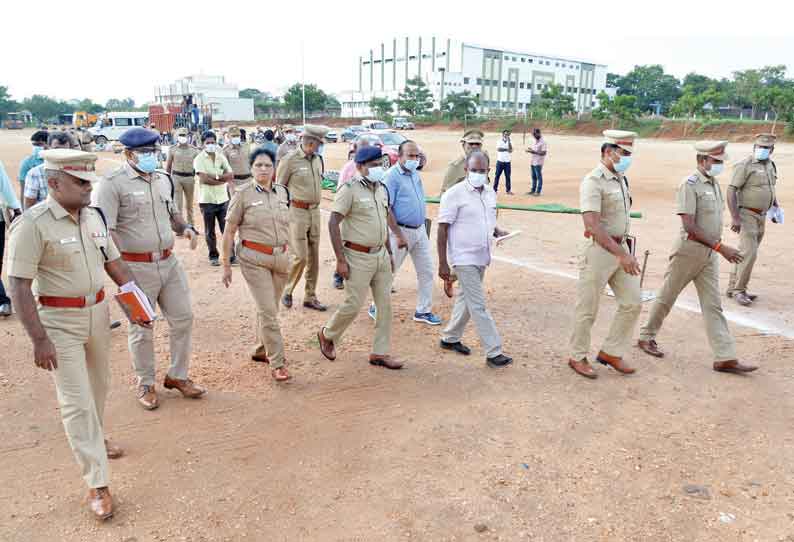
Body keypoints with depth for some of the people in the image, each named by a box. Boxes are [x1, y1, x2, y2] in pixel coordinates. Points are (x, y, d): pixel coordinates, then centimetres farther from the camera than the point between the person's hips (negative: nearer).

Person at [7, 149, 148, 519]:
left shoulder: (93, 216, 2)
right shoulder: (33, 224, -18)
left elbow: (113, 262, 12)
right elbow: (19, 286, -19)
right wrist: (39, 339, -22)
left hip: (98, 312, 6)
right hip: (59, 321, -6)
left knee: (98, 387, 22)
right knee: (77, 401, -1)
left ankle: (94, 438, 48)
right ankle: (97, 485, 7)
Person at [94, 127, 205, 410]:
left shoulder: (163, 179, 10)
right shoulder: (113, 184, -11)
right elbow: (106, 230, -16)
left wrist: (186, 227, 3)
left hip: (169, 262, 6)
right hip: (137, 267, -6)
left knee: (183, 318, 10)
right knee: (141, 328, 7)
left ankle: (177, 375, 28)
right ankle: (146, 384, 25)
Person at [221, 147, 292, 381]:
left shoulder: (282, 191, 7)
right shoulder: (243, 193, -6)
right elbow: (229, 231, -3)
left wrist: (293, 255, 15)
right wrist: (226, 265, -4)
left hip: (281, 257, 5)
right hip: (253, 258, -5)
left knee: (269, 308, 15)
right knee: (268, 310, -7)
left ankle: (261, 351, 35)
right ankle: (277, 363, 1)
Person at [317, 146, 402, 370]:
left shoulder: (382, 188, 11)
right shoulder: (349, 189, -12)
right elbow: (333, 223, -15)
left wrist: (390, 252, 18)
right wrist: (340, 259, -19)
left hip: (381, 255, 7)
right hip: (358, 257, -7)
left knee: (385, 304, 7)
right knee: (353, 304, -3)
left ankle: (380, 353, 18)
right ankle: (327, 335, 25)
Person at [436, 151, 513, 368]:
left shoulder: (490, 193, 8)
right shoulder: (454, 194, -13)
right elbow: (443, 230, -12)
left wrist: (498, 232, -2)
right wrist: (443, 263, -14)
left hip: (481, 257, 7)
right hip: (464, 258, -7)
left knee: (466, 300, 18)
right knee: (478, 306, -5)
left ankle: (450, 338, 35)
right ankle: (493, 352, 0)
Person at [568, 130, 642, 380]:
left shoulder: (621, 179, 11)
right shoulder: (593, 181, -17)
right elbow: (592, 224, -27)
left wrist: (626, 250, 18)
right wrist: (620, 253, -31)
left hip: (620, 247, 8)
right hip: (599, 250, -8)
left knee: (632, 303, 9)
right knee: (587, 309, 3)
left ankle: (611, 352, 23)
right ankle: (578, 357, 19)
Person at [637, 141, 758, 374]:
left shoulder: (715, 184, 11)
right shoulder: (690, 185, -15)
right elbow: (689, 226, -22)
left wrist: (717, 248, 15)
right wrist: (721, 247, -24)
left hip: (710, 253, 7)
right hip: (689, 250, -7)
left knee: (713, 305, 4)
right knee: (667, 297, 7)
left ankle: (725, 358, 4)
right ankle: (646, 337, 25)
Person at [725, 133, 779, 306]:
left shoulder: (771, 165, 12)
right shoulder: (745, 165, -12)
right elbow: (731, 190, -18)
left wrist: (776, 207, 17)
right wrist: (734, 217, -24)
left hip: (761, 216, 8)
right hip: (747, 215, -8)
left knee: (745, 253, 11)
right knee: (749, 253, -13)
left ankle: (733, 288, 19)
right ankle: (739, 290, -4)